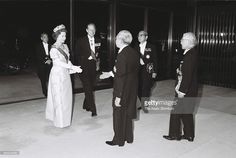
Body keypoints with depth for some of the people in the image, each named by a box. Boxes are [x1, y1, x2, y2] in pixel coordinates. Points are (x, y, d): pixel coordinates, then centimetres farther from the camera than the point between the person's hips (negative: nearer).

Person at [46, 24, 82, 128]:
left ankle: (64, 118, 31)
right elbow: (59, 63, -22)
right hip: (57, 74, -7)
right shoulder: (54, 49, -15)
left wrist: (73, 68, -6)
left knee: (66, 96, 14)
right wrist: (72, 67, -28)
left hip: (65, 74, 7)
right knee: (59, 97, 2)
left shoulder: (65, 46, 8)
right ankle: (60, 121, 16)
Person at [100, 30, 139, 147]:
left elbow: (121, 77, -24)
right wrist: (111, 73, 13)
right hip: (132, 90, 8)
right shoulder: (134, 53, 3)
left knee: (119, 115, 10)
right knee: (127, 114, 22)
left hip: (123, 91, -8)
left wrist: (118, 96, -20)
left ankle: (119, 140, 26)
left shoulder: (122, 55, -23)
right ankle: (128, 137, 37)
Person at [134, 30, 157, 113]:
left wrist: (154, 72, -6)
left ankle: (144, 105, 8)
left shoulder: (152, 47, -1)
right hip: (138, 71, 4)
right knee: (139, 89, 6)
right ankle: (143, 104, 21)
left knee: (146, 88, -7)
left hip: (148, 71, -4)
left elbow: (155, 60, -2)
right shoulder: (136, 47, 10)